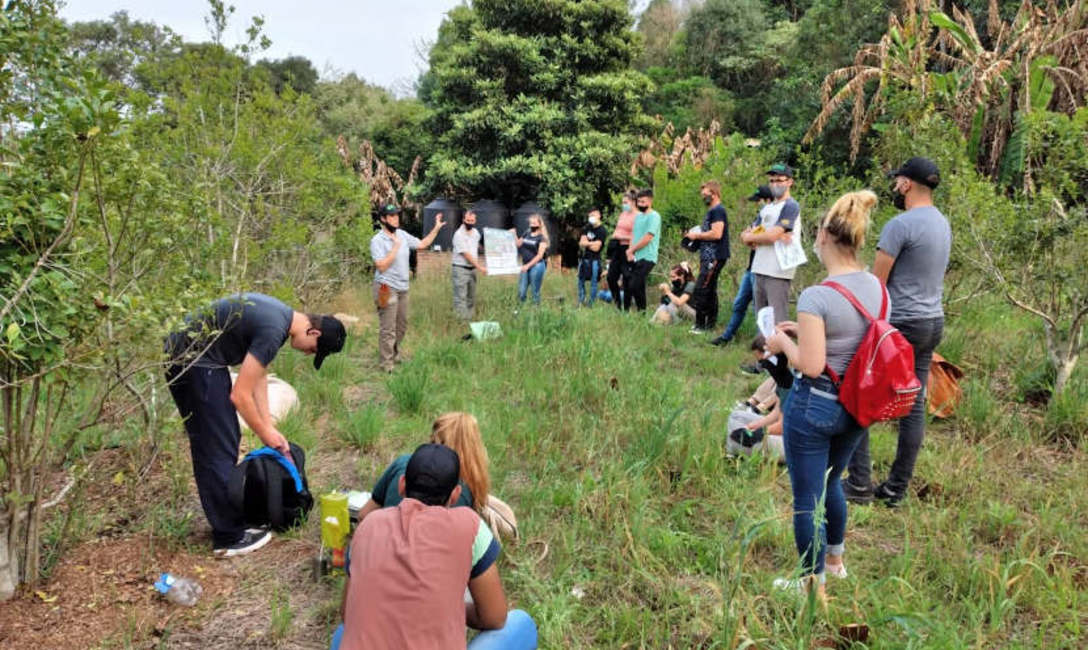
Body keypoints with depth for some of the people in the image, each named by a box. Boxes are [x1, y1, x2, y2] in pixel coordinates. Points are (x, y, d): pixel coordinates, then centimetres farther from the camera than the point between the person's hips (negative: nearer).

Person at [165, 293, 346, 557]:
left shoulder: (280, 315, 6)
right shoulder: (273, 331, -24)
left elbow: (258, 376, 14)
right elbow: (240, 395, -20)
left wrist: (269, 427, 12)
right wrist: (265, 433, -5)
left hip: (185, 355, 11)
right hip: (192, 360, -11)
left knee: (226, 439, 18)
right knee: (218, 449, -5)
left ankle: (227, 513, 31)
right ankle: (229, 537, 4)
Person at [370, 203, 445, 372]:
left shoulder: (402, 235, 8)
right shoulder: (377, 240, -13)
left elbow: (422, 244, 17)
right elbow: (381, 266, -20)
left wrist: (436, 229, 11)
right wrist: (396, 246, -20)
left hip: (403, 288, 8)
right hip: (387, 288, -8)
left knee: (402, 325, 19)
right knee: (388, 329, -5)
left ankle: (396, 354, 36)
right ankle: (386, 363, 4)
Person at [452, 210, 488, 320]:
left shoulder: (475, 232, 7)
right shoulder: (459, 234, -15)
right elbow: (466, 254, -17)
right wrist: (479, 267, -18)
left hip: (472, 269, 7)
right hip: (460, 269, -7)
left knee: (471, 297, 12)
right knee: (460, 297, -8)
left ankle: (470, 318, 20)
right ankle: (461, 320, -8)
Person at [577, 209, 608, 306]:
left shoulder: (602, 231, -8)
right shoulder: (587, 228, 11)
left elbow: (596, 248, -14)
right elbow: (581, 243, 4)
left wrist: (586, 243, -4)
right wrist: (591, 243, -11)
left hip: (594, 259, -6)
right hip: (584, 258, 6)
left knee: (593, 282, -3)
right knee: (581, 280, 11)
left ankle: (591, 304, 2)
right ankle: (580, 302, 21)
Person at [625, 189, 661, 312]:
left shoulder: (654, 216, -9)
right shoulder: (638, 216, 17)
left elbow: (647, 238, -15)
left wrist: (631, 250, -6)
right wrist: (630, 252, -1)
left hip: (646, 258, -8)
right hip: (634, 258, 8)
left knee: (635, 286, -15)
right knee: (627, 285, 8)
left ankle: (642, 312, -2)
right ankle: (626, 311, 18)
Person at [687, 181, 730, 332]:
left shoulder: (717, 210, -12)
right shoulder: (712, 211, 20)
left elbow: (716, 234, -23)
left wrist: (697, 235, -11)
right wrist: (696, 236, 11)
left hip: (714, 257, -11)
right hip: (710, 256, 11)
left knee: (700, 291, -12)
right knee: (709, 291, 13)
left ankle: (700, 326, -9)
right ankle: (711, 324, 19)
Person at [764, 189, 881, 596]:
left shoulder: (816, 297, -24)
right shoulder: (877, 288, -1)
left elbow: (810, 365, -24)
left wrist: (783, 340, -6)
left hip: (814, 407, -8)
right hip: (857, 406, 8)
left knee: (807, 499, 10)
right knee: (830, 483, 30)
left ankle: (813, 584, 26)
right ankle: (835, 559, 49)